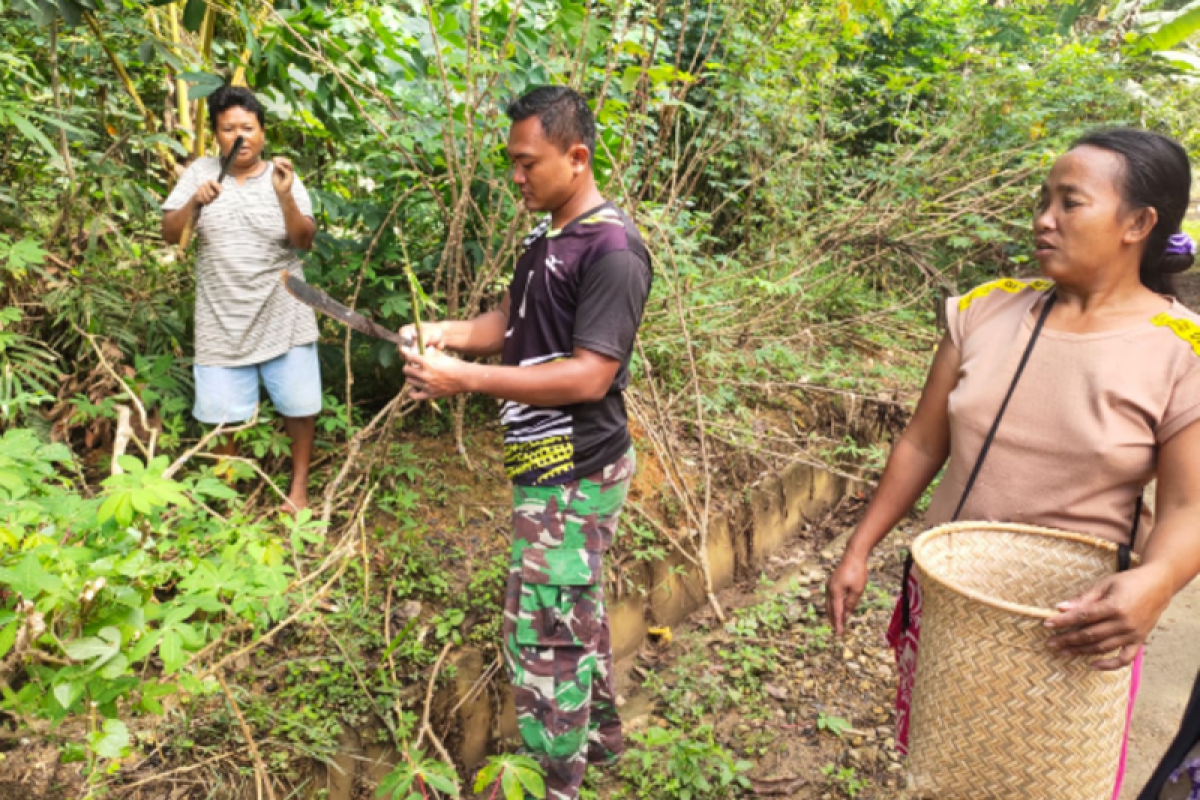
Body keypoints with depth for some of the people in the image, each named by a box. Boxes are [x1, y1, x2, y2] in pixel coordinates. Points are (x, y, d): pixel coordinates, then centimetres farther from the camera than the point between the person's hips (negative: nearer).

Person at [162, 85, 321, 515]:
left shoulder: (282, 176, -2)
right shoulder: (201, 172, 1)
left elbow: (304, 241, -12)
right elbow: (170, 234, -1)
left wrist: (285, 196, -27)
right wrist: (194, 202, -19)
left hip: (281, 317, -1)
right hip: (222, 318, 1)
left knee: (299, 405, 5)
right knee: (221, 409, 11)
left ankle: (299, 485, 25)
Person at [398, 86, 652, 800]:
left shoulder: (612, 249, -19)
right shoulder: (547, 235, 10)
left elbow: (589, 377, -25)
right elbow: (511, 322, 17)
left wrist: (466, 379, -27)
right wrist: (448, 333, -3)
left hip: (575, 474, -9)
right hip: (548, 465, 9)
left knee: (543, 633, 0)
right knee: (577, 609, 22)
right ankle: (601, 734, 41)